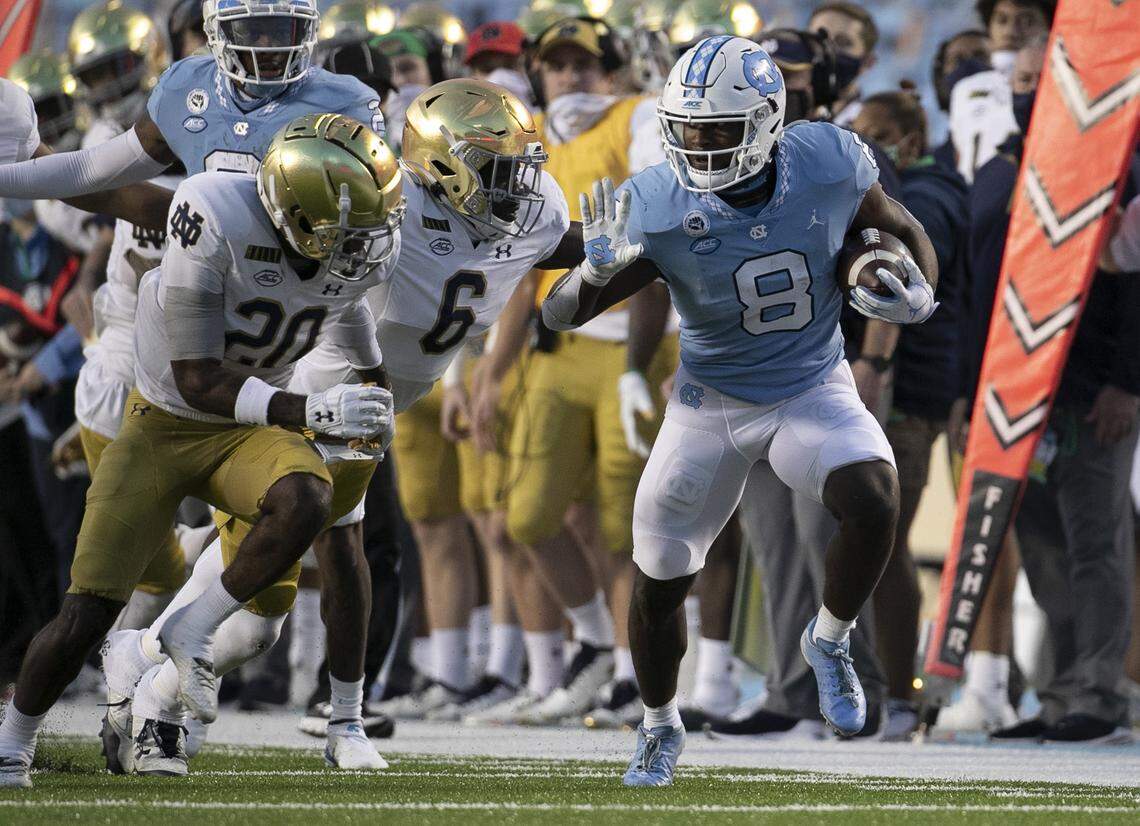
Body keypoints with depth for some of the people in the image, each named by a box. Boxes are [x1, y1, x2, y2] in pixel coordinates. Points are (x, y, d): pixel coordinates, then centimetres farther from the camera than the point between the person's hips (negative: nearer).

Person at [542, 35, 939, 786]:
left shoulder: (829, 167, -20)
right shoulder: (659, 211, -23)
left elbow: (903, 231, 2)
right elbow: (559, 314, -19)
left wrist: (917, 294, -20)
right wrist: (598, 272, -41)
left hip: (813, 391, 0)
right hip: (712, 404, 0)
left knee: (874, 504, -29)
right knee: (660, 582, 6)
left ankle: (829, 643, 1)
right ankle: (660, 728, 36)